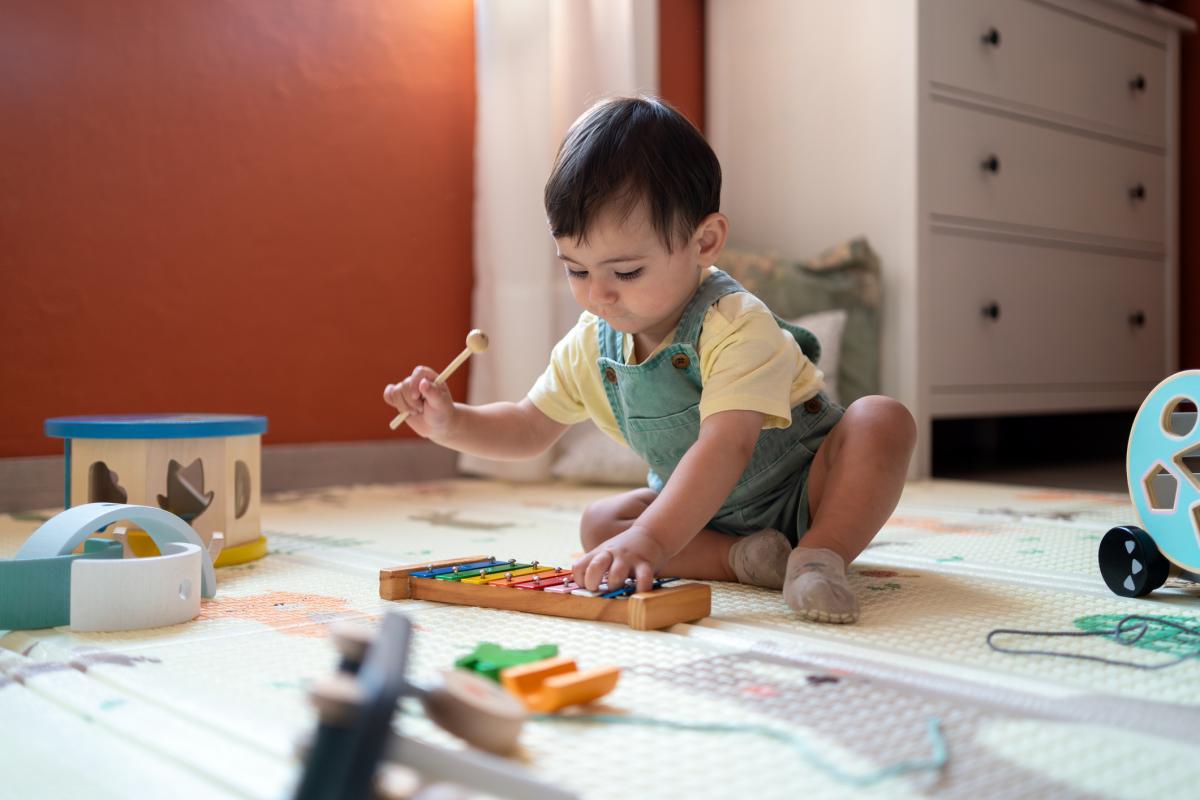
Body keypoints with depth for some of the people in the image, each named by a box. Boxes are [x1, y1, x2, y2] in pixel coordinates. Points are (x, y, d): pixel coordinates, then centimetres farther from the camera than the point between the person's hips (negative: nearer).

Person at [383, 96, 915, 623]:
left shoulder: (735, 326, -29)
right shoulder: (589, 346, -6)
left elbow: (724, 447, -42)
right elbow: (531, 427, 7)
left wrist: (651, 539, -54)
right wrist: (452, 422, -13)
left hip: (804, 493, -6)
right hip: (703, 512, 6)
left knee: (882, 420, -31)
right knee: (599, 522, -16)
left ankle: (819, 557, -35)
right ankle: (748, 559, -25)